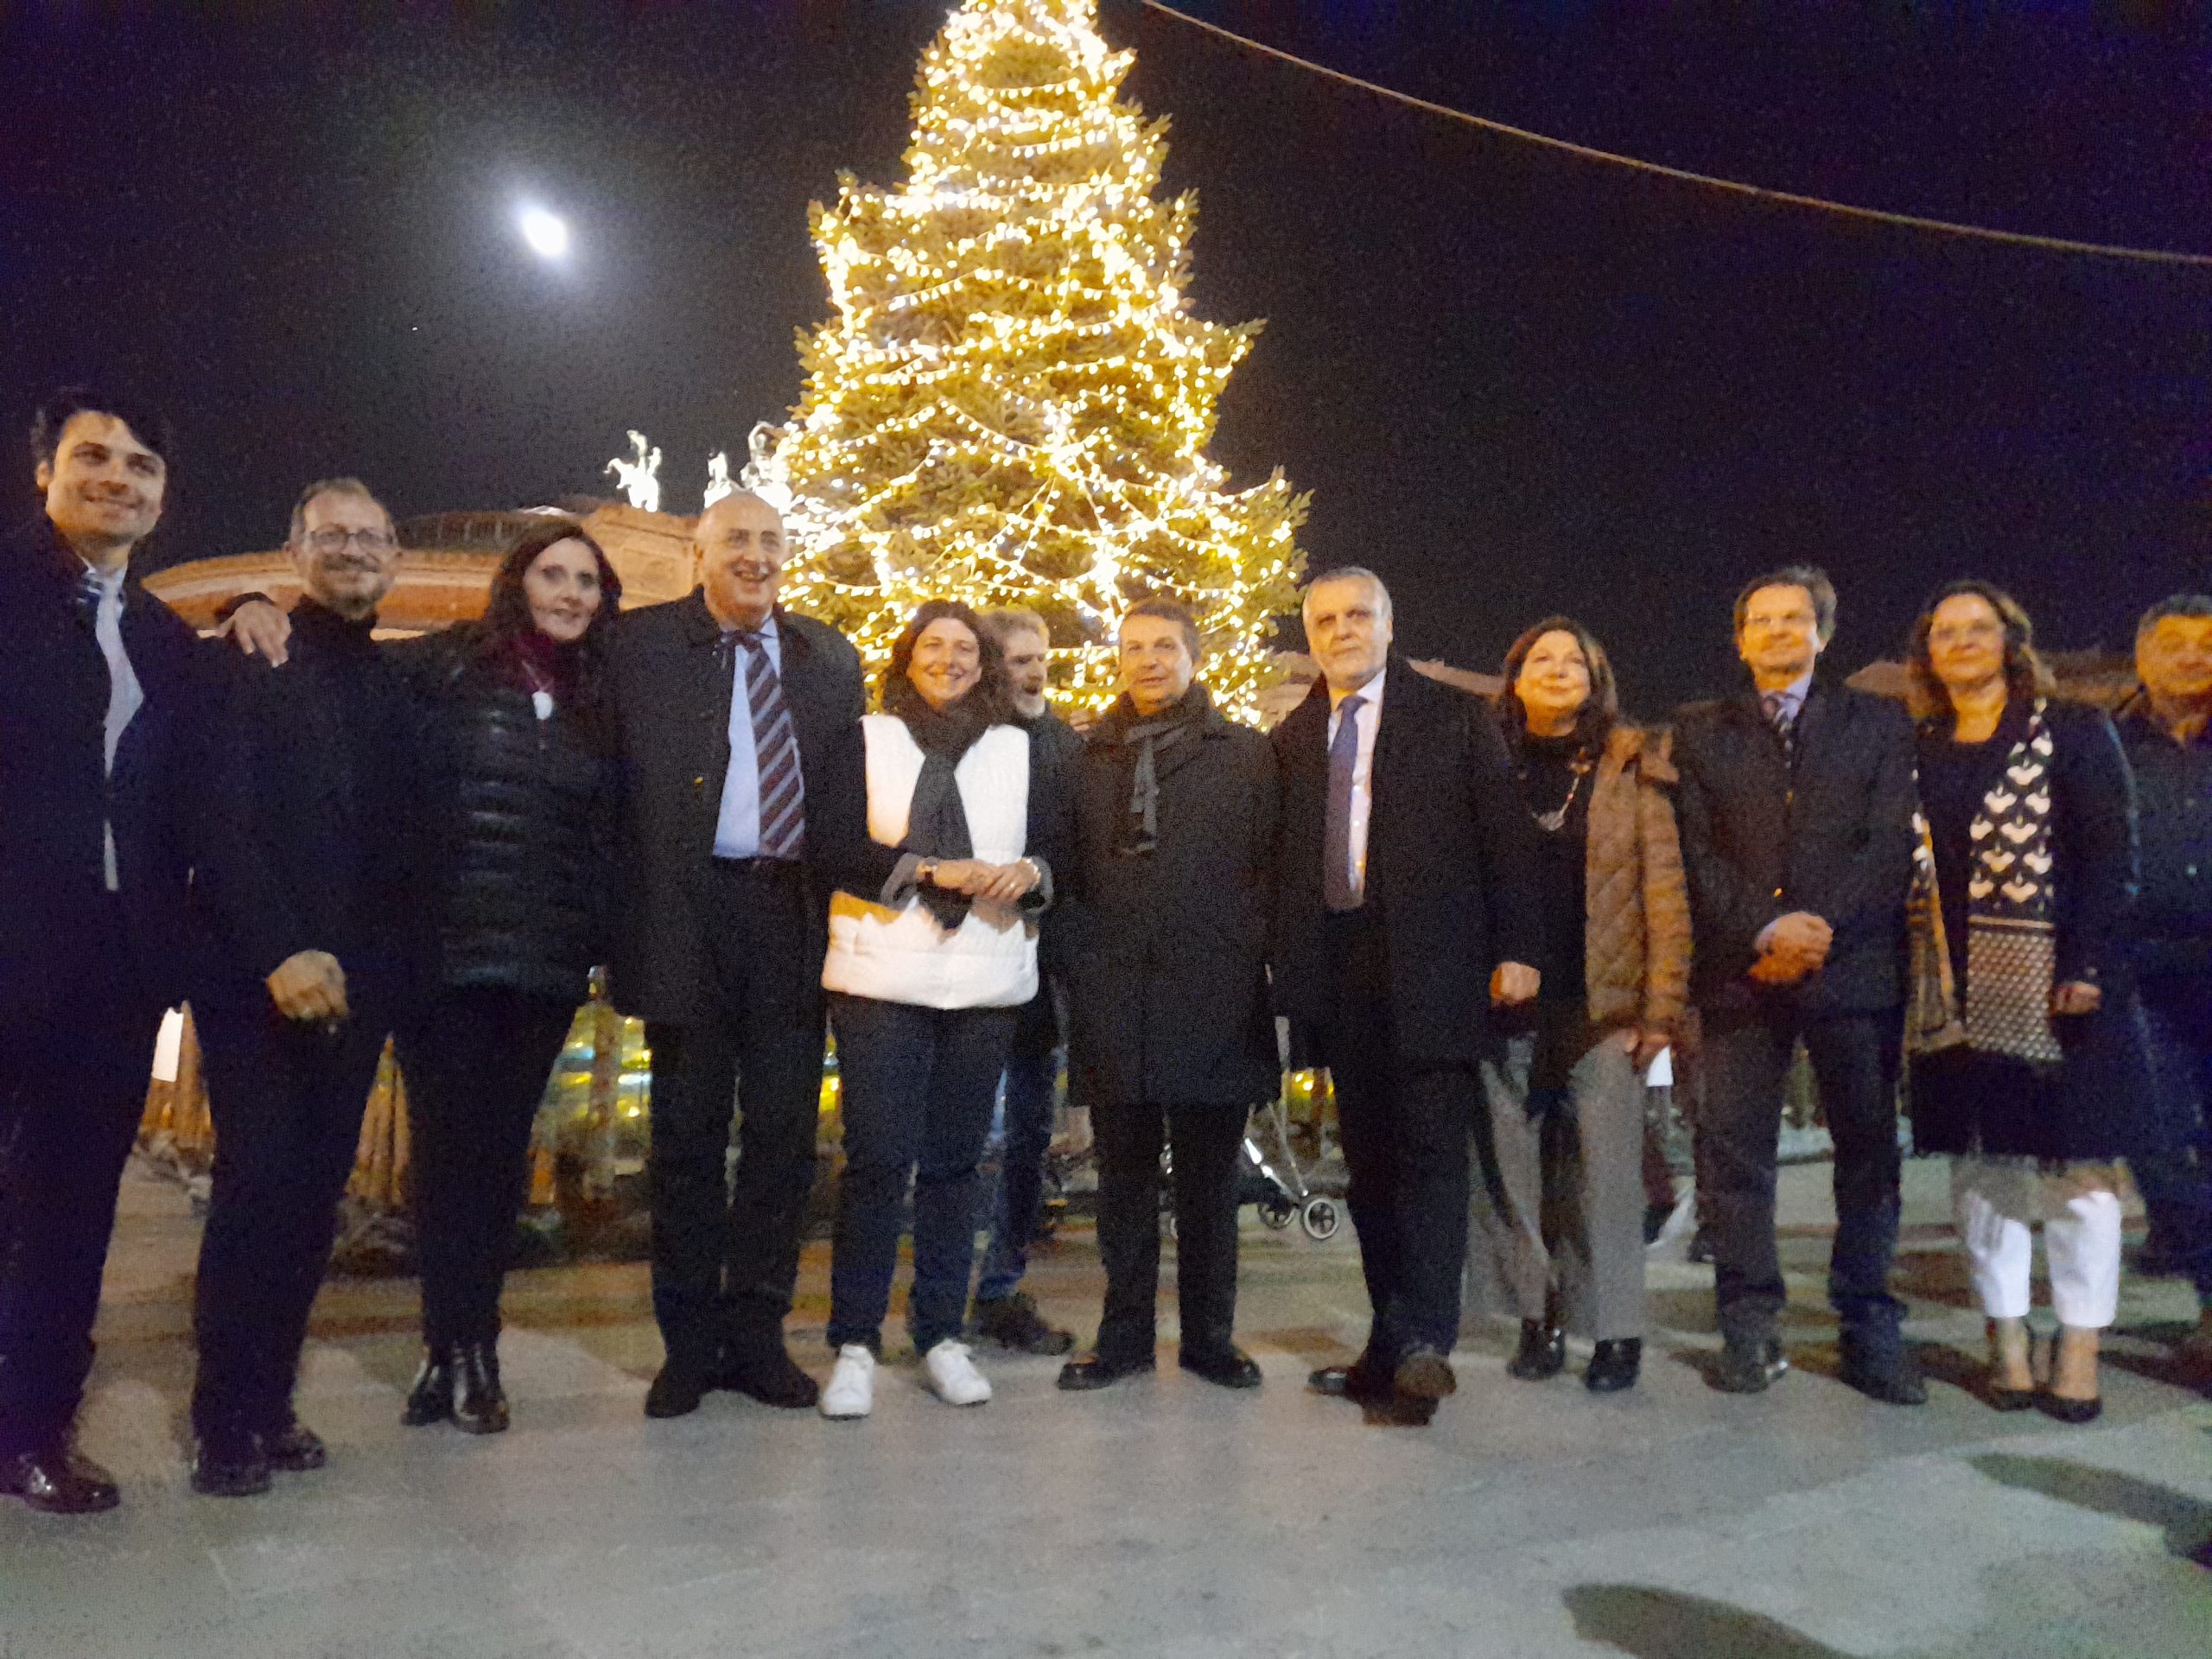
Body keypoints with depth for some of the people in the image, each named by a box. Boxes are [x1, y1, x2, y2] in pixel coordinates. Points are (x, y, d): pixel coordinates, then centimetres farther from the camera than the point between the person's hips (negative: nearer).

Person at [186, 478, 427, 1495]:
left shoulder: (397, 688, 16)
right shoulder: (251, 662, 1)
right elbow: (223, 822, -8)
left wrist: (390, 969, 5)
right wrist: (278, 952, -17)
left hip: (354, 982, 5)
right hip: (256, 978, -4)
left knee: (314, 1194, 5)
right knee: (257, 1187, -5)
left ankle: (269, 1402, 15)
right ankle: (225, 1423, 6)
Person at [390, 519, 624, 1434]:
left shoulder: (598, 701, 10)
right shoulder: (439, 667, 0)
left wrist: (600, 940, 10)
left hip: (545, 965, 3)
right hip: (445, 951, -3)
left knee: (502, 1148, 8)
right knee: (448, 1143, 1)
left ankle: (464, 1349, 18)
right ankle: (457, 1348, 13)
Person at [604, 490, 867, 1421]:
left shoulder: (830, 659, 11)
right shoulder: (640, 644, 3)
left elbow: (847, 797, 11)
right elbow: (616, 786, -1)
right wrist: (632, 914, -9)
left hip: (793, 915, 3)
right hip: (688, 915, -2)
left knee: (784, 1132, 7)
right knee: (688, 1133, 8)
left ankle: (756, 1334, 21)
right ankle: (689, 1343, 21)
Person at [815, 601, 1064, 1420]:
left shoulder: (1019, 750, 16)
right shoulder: (867, 740, 7)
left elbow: (1053, 848, 14)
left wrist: (1029, 875, -8)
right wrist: (929, 870, -13)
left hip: (984, 983, 3)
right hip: (881, 977, -2)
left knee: (954, 1158, 7)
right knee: (876, 1158, -5)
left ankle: (941, 1334, 18)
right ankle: (854, 1342, 6)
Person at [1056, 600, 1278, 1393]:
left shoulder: (1246, 752, 7)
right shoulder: (1089, 756, 12)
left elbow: (1271, 865, 4)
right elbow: (1067, 870, 12)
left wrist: (1247, 954, -5)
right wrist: (1081, 960, 2)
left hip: (1213, 992, -1)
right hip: (1114, 994, 2)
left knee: (1209, 1172, 7)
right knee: (1124, 1170, 9)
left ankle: (1209, 1334, 19)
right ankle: (1125, 1334, 19)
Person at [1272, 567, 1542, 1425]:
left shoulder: (1455, 718, 3)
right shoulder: (1290, 739, 13)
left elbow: (1505, 835, -1)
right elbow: (1280, 859, 12)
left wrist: (1515, 949, -8)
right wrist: (1283, 963, 3)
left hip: (1431, 967, -4)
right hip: (1338, 970, 4)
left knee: (1432, 1150, -9)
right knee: (1369, 1160, 9)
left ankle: (1422, 1340, -8)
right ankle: (1391, 1346, 18)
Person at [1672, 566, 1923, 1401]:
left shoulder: (1878, 722, 12)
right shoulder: (1700, 731, 12)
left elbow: (1888, 848, 2)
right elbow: (1697, 853, 3)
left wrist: (1818, 932, -10)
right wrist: (1766, 929, -11)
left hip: (1854, 963, 0)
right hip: (1739, 968, 0)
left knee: (1868, 1148, 4)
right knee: (1732, 1148, -1)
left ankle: (1870, 1330, 14)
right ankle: (1749, 1329, 8)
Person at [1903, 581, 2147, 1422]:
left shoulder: (2073, 732, 2)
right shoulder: (1920, 752, 11)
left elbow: (2110, 855, -5)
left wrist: (2086, 967, -15)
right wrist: (1915, 981, 1)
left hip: (2058, 983, -3)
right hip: (1956, 994, 4)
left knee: (2075, 1162, 0)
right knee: (1981, 1163, 7)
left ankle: (2079, 1351, 8)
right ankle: (2007, 1341, 16)